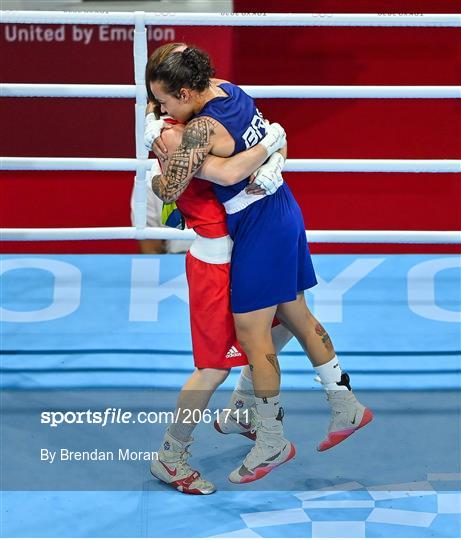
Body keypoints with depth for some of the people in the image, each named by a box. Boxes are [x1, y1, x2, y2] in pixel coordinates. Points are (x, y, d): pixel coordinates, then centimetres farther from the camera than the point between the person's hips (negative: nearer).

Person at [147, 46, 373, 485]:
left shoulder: (201, 130, -25)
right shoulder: (226, 88, 1)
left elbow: (168, 190, -22)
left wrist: (153, 174, 1)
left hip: (259, 229, -9)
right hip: (282, 214, 9)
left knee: (251, 334, 1)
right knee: (296, 316, 19)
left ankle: (272, 443, 11)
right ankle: (347, 408, 29)